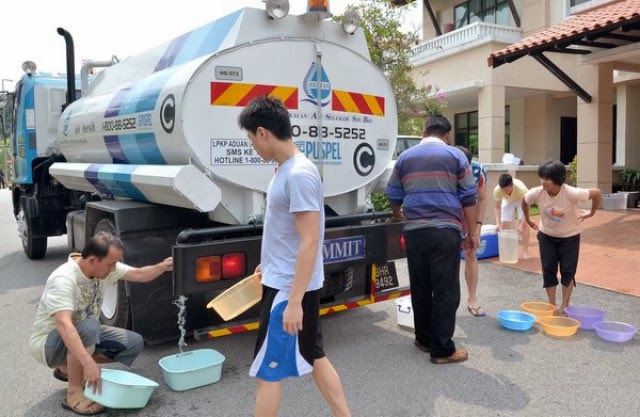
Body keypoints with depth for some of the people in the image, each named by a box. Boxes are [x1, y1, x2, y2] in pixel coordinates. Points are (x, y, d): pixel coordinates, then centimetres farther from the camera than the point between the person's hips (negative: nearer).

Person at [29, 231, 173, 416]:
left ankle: (69, 368, 11)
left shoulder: (104, 267, -10)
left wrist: (162, 267, -23)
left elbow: (139, 274, -2)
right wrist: (89, 363, -52)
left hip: (84, 335, 8)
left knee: (134, 343, -6)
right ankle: (74, 393, -19)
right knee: (88, 327, -38)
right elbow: (64, 324, -44)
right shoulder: (63, 280, -33)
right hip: (47, 343, -8)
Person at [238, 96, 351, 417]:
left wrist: (294, 301, -24)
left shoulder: (299, 174, -23)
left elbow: (309, 242, -25)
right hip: (285, 281, 10)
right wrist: (269, 264, 27)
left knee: (267, 372, 5)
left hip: (289, 288, -9)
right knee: (315, 358, 20)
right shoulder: (286, 169, 7)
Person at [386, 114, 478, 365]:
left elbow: (393, 195, 20)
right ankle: (442, 349, 6)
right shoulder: (456, 156, 4)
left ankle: (424, 339, 25)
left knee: (420, 288, 13)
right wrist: (471, 232, 8)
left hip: (414, 231, 3)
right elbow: (468, 198, 2)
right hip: (445, 231, -3)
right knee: (446, 291, 2)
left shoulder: (405, 157, 12)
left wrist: (398, 215, 39)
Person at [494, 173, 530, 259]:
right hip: (508, 201, 2)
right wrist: (498, 222, -34)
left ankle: (525, 251, -6)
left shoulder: (522, 189, -42)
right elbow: (497, 207, -21)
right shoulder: (497, 190, -35)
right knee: (504, 224, -5)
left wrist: (521, 225, -43)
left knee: (524, 224, -13)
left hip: (521, 201, -2)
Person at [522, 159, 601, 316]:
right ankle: (551, 305, 15)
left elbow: (597, 193, -18)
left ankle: (564, 306, 15)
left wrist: (591, 213, -7)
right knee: (548, 270, 3)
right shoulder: (536, 193, -23)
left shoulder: (571, 193, -32)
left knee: (567, 271, 2)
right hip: (546, 236, 2)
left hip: (569, 237, -2)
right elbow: (524, 201, -1)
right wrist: (527, 219, 7)